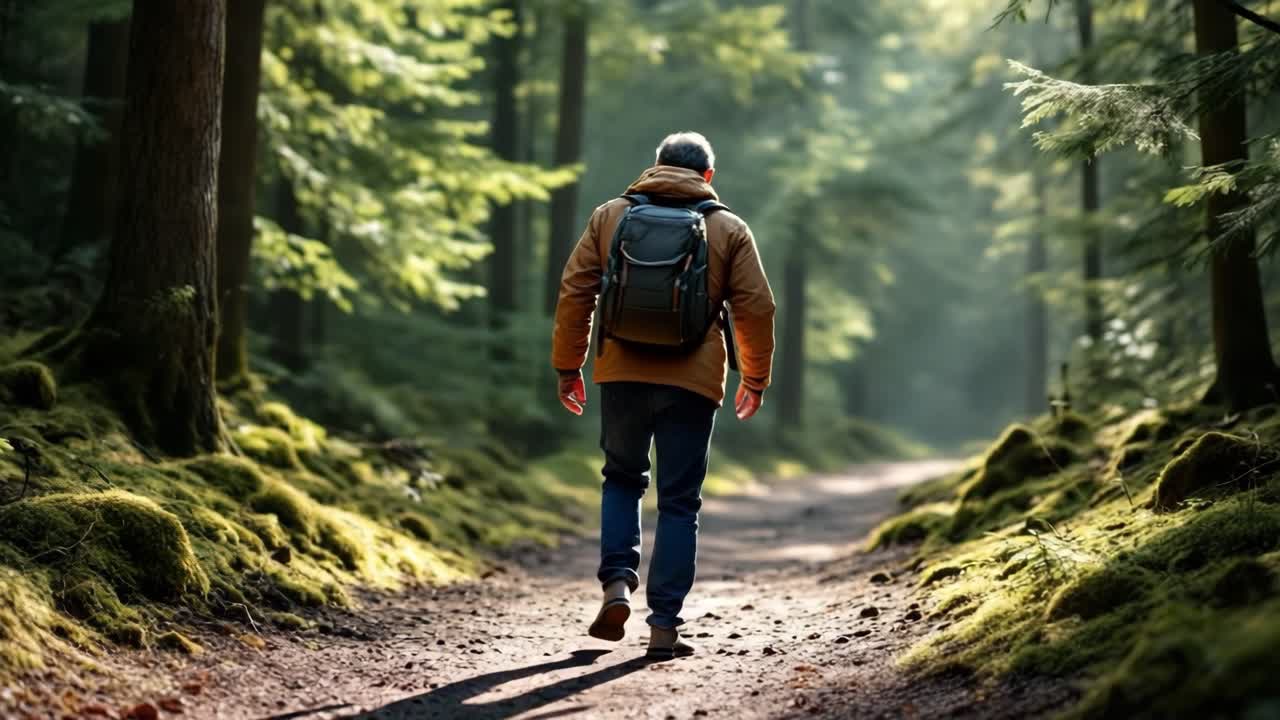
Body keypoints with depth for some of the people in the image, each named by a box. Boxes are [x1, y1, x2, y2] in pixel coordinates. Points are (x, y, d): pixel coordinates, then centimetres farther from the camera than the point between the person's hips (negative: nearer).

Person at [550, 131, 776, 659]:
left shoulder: (610, 215, 8)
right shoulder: (729, 229, 6)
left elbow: (575, 293, 5)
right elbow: (756, 308, 3)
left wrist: (568, 367, 12)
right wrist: (755, 380, 13)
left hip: (622, 374, 1)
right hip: (692, 381, -1)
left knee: (621, 478, 22)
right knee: (679, 502, 6)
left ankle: (618, 581, 2)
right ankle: (664, 626, 3)